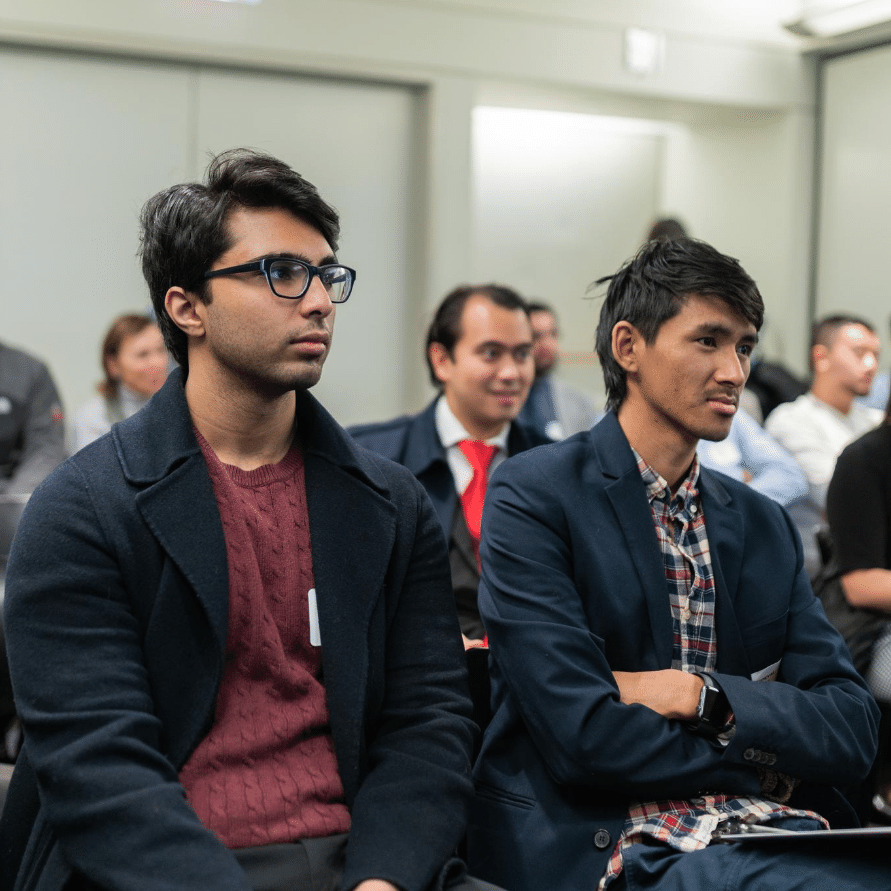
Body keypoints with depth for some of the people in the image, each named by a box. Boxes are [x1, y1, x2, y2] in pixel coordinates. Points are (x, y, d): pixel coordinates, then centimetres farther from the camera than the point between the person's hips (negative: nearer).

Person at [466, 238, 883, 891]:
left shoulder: (764, 525, 16)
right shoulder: (532, 498, -3)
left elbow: (853, 733, 7)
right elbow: (585, 739, -13)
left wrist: (700, 695, -9)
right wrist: (764, 750, -1)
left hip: (772, 833, 7)